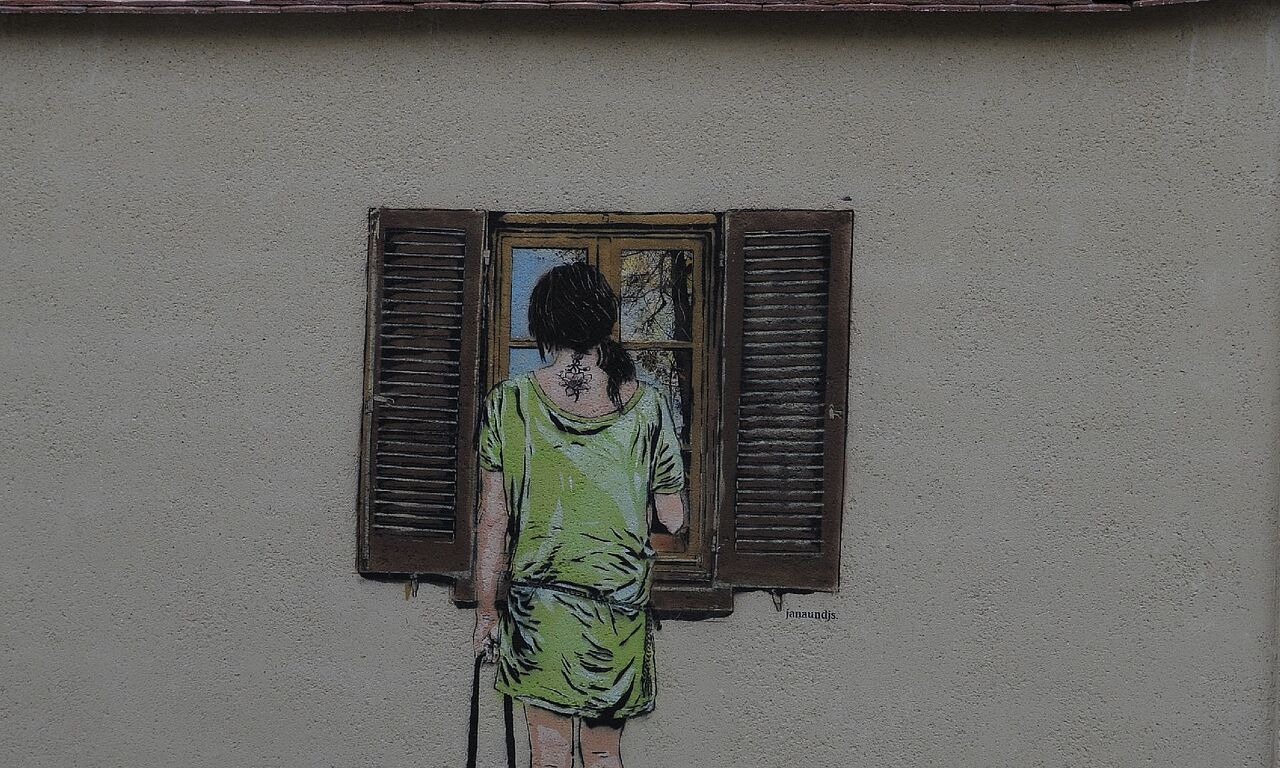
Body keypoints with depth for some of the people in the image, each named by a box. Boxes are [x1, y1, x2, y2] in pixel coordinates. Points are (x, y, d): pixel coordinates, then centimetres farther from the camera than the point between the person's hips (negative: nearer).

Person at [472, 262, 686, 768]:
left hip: (537, 608, -1)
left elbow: (492, 521, -6)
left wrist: (485, 612, 3)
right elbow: (672, 519, 0)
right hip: (620, 609, 1)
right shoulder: (647, 407, -6)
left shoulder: (507, 402, -8)